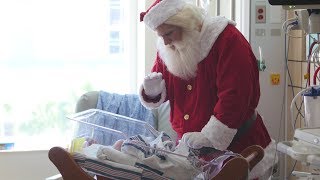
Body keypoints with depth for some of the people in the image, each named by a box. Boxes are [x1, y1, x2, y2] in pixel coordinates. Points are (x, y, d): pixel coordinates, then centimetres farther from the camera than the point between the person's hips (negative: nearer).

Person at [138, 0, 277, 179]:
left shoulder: (227, 38, -16)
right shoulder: (166, 50, 4)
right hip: (192, 149, 5)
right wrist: (152, 89, -11)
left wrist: (208, 137, -26)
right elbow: (157, 99, 12)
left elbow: (234, 96, -22)